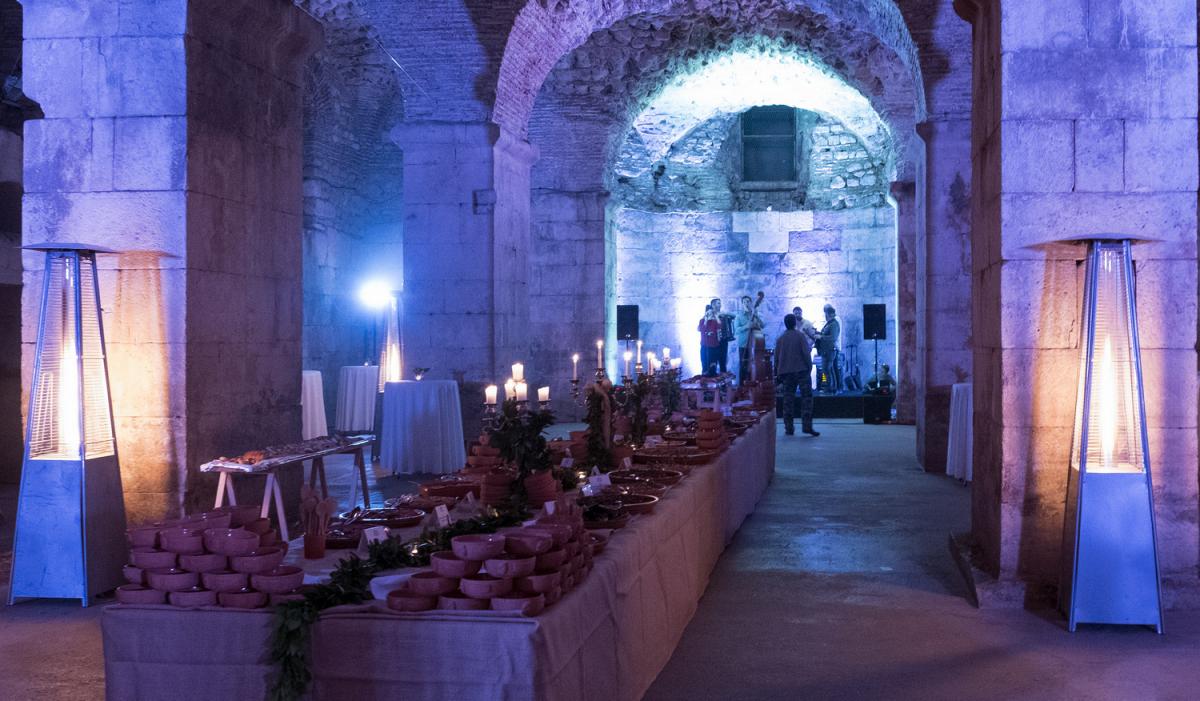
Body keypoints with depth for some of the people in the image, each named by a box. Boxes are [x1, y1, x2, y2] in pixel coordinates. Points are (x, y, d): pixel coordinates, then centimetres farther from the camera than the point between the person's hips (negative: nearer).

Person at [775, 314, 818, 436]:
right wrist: (809, 368, -1)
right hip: (802, 371, -4)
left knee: (788, 400, 6)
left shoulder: (780, 339, 8)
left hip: (786, 372, 4)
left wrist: (777, 374, 16)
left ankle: (789, 428, 4)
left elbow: (776, 358, 10)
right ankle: (807, 426, -9)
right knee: (806, 397, -1)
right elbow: (806, 354, -9)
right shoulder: (800, 336, -4)